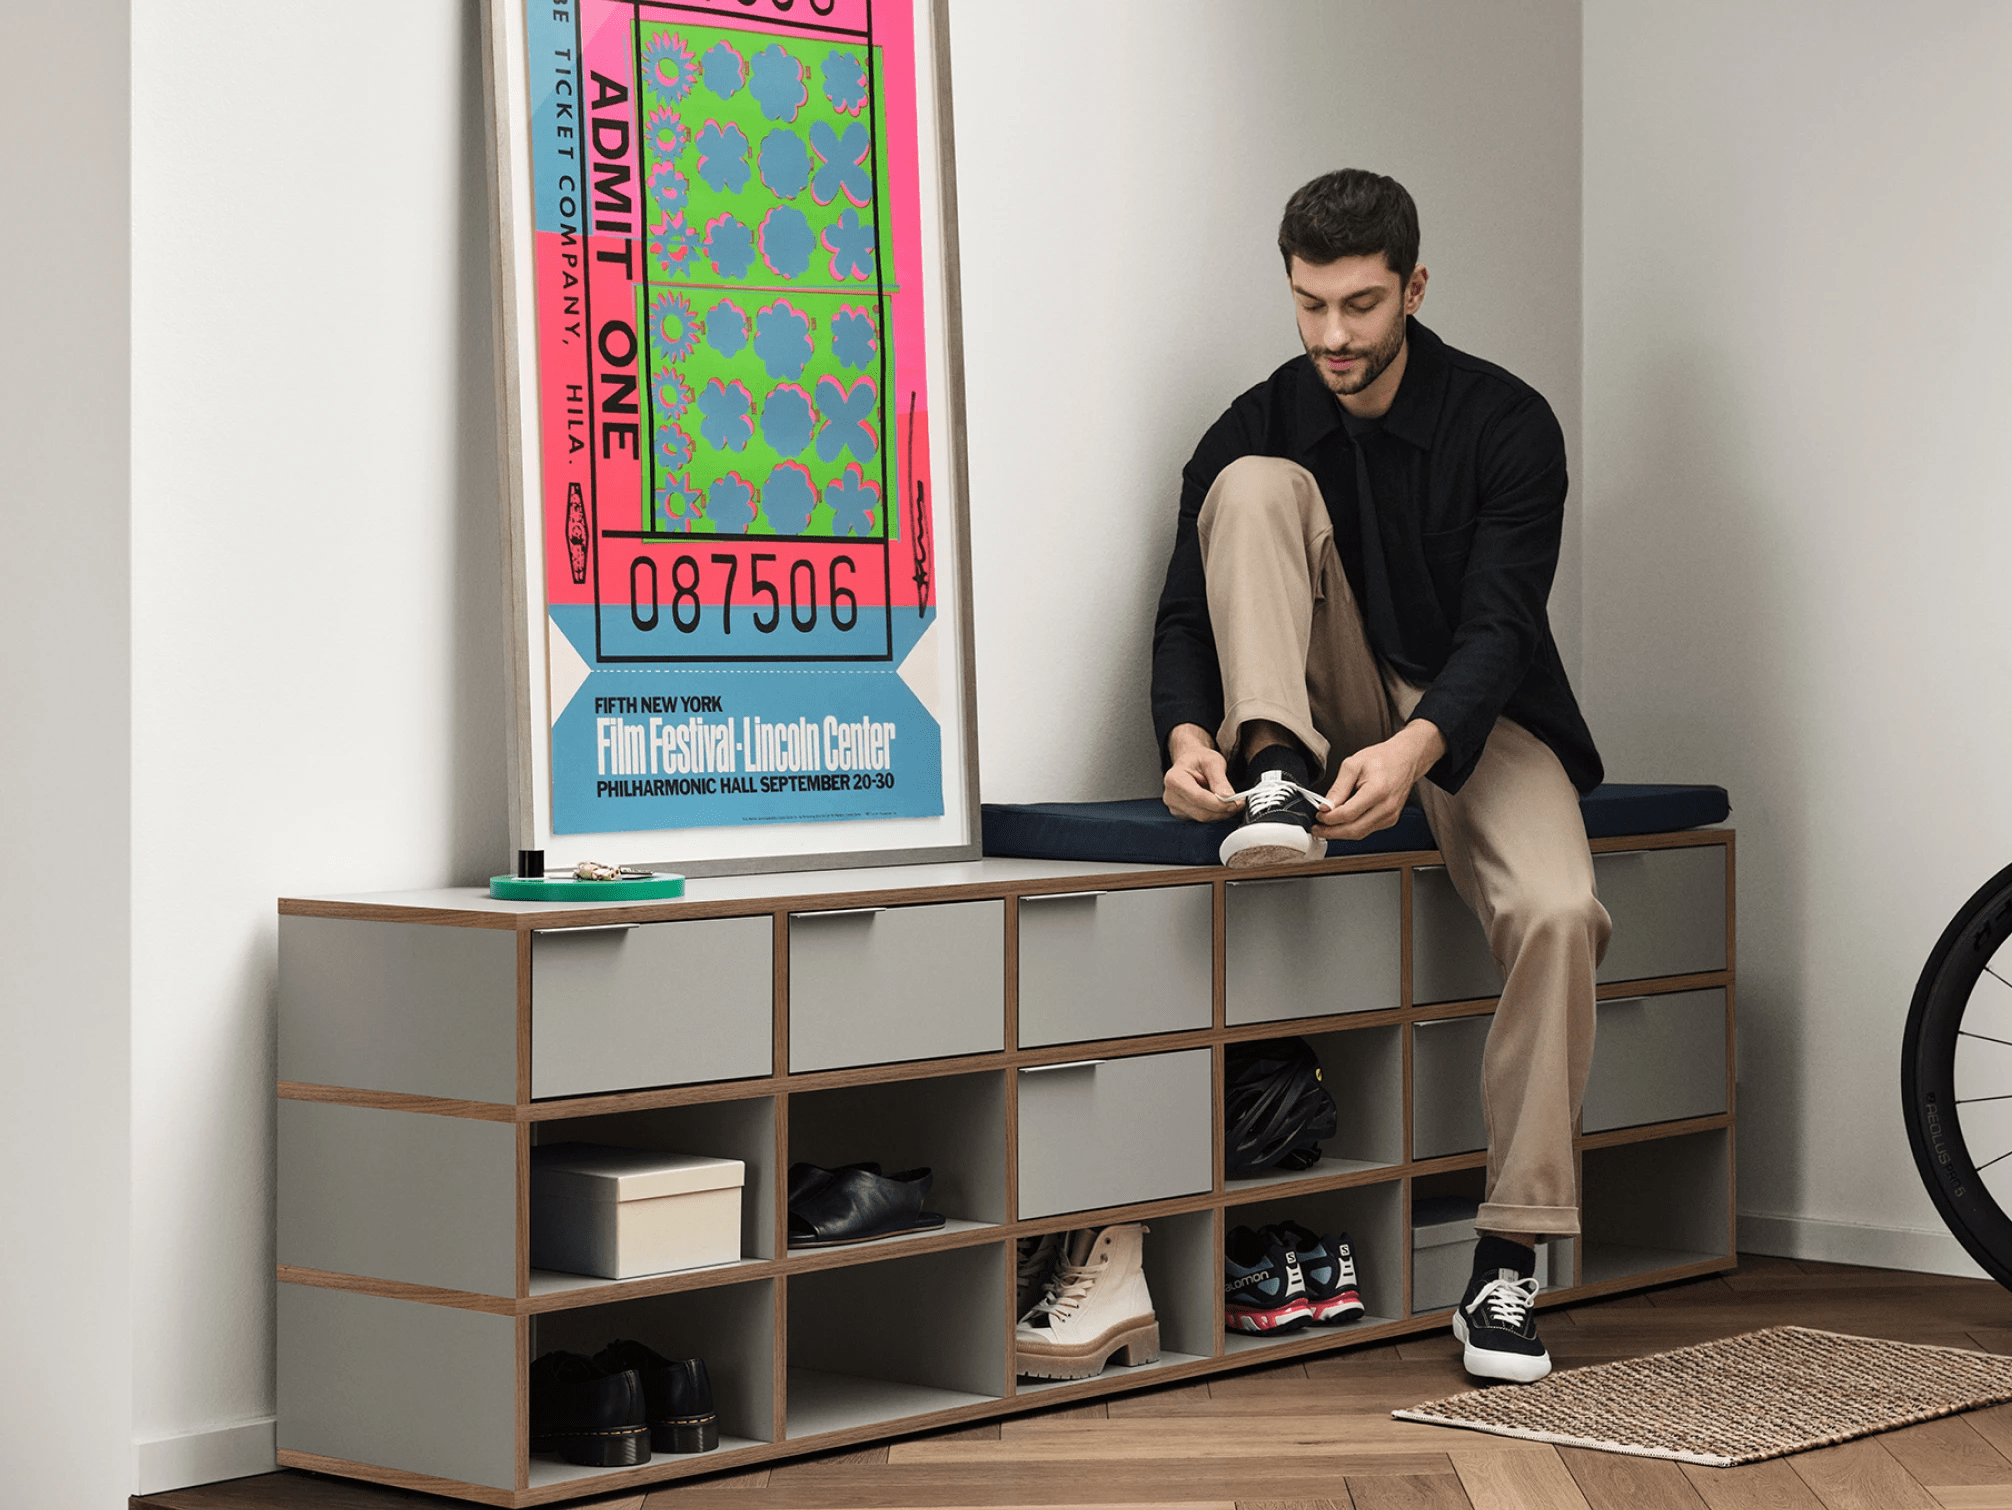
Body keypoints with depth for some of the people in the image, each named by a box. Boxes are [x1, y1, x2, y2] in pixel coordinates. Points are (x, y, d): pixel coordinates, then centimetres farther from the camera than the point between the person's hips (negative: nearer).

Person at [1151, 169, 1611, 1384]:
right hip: (1326, 709, 2)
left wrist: (1415, 749, -41)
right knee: (1256, 486, -21)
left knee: (1558, 911, -33)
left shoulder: (1507, 426, -12)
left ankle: (1511, 1259, -26)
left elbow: (1497, 625, -21)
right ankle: (1278, 776, -35)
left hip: (1469, 719, -2)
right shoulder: (1258, 428, -3)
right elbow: (1190, 611, -7)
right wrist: (1187, 733, -30)